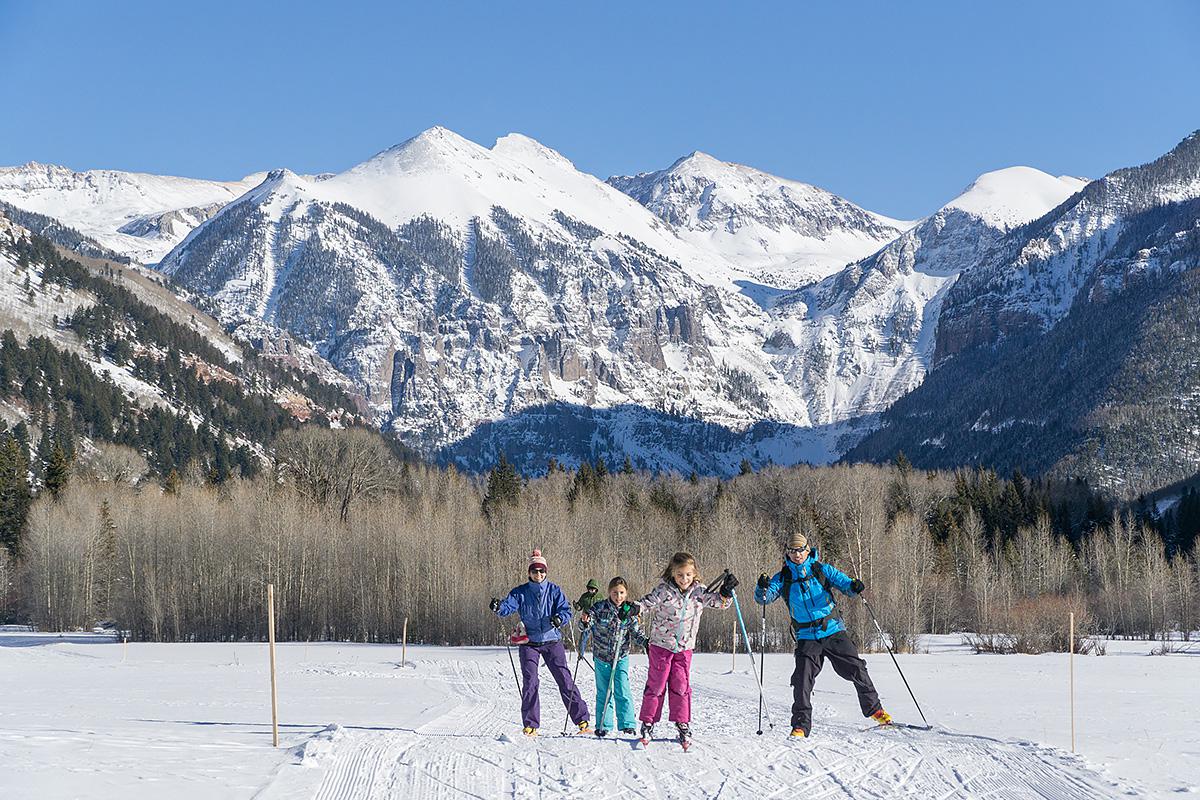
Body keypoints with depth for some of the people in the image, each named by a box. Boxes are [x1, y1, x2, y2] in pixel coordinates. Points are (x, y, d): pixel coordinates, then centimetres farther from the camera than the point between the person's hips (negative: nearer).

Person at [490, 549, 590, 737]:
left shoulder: (554, 590, 3)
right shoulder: (520, 592, 3)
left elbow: (566, 610, -3)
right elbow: (509, 605, -11)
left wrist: (559, 619, -25)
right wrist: (498, 607, -34)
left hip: (552, 640, 0)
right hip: (529, 642, 0)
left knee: (565, 679, -3)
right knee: (530, 682, -6)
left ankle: (582, 719, 3)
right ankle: (530, 725, 1)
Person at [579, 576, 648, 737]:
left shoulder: (630, 612, -4)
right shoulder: (600, 608, -9)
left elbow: (636, 632, 0)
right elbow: (585, 625, -14)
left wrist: (645, 641, -20)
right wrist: (585, 621, -38)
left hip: (621, 657, 0)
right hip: (601, 656, 0)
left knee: (622, 692, -7)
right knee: (603, 693, 7)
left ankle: (627, 724, 0)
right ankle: (603, 726, 16)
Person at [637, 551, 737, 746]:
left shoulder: (698, 592, 0)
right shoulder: (664, 591, -11)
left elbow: (718, 602, 5)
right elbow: (647, 602, -16)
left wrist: (725, 591, -14)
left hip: (684, 648, 3)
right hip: (661, 645, -3)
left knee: (681, 686, 3)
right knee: (656, 685, 1)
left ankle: (683, 724, 11)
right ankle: (648, 723, 10)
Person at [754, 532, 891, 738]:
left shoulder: (822, 570, 3)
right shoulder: (783, 578, 4)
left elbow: (843, 582, -1)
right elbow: (764, 598, -3)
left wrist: (853, 587, -24)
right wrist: (762, 588, -26)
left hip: (834, 631, 0)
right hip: (807, 638, 0)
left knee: (856, 669, 0)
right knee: (802, 680, -12)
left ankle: (874, 709, 18)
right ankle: (800, 726, -5)